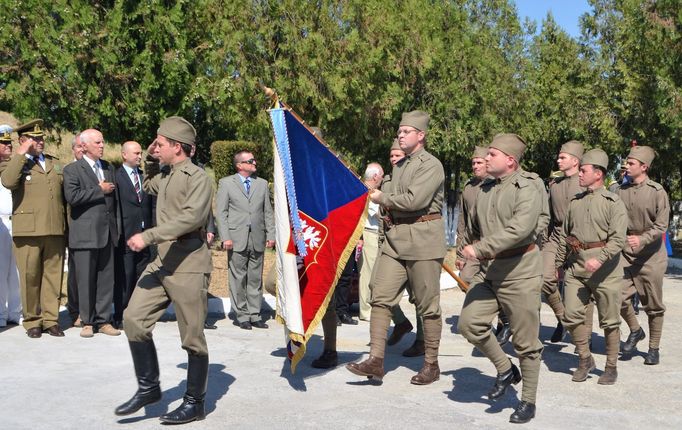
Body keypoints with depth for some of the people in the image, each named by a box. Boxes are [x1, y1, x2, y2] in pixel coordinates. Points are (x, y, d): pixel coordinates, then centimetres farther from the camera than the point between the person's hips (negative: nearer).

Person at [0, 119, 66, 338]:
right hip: (27, 230, -3)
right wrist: (21, 155, -11)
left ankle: (50, 319, 11)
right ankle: (32, 321, 12)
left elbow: (65, 194, 18)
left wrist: (68, 226, 10)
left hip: (55, 230, 3)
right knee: (30, 277, 1)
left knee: (53, 275, 3)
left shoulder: (56, 164, 19)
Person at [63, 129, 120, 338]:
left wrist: (116, 226, 12)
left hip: (107, 232, 5)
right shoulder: (72, 170, -2)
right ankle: (87, 322, 13)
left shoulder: (109, 168, 16)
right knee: (86, 280, 2)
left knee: (106, 278, 6)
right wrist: (100, 191, -12)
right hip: (85, 233, -5)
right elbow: (72, 196, -17)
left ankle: (103, 320, 14)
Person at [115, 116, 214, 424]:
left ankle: (194, 403, 14)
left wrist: (148, 236, -25)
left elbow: (191, 217, -25)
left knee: (192, 337, 1)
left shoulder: (197, 177, -11)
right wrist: (151, 161, 21)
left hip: (188, 266, -9)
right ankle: (148, 387, 16)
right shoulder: (165, 176, 17)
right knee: (134, 318, 2)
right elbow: (147, 187, 39)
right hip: (162, 262, 9)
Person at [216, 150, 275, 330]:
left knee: (256, 279, 7)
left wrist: (271, 234, 5)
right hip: (236, 239, -3)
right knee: (238, 279, 0)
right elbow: (221, 212, 1)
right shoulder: (226, 183, 4)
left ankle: (254, 315, 14)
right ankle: (241, 315, 9)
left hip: (257, 239, 3)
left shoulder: (262, 183, 14)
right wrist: (225, 237, -8)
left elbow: (268, 212, 14)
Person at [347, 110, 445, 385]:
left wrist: (383, 199, -7)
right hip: (395, 238, 8)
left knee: (428, 305, 2)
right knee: (380, 298, -1)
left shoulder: (431, 165, -8)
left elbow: (415, 200, -20)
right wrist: (390, 208, 7)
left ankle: (431, 364, 15)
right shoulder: (399, 165, 18)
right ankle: (376, 360, 2)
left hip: (423, 240, -8)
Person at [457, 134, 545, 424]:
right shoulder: (485, 189, 12)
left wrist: (481, 248, -30)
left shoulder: (527, 189, -12)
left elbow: (519, 229, -29)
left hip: (519, 272, -7)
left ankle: (528, 401, 19)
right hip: (487, 271, 7)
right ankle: (505, 370, 18)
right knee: (469, 323, -5)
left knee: (525, 341, 2)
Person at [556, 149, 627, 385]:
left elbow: (618, 239, -16)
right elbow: (564, 235, 19)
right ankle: (585, 360, 18)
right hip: (576, 266, 5)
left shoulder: (613, 202, -6)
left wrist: (600, 259, -30)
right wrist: (558, 264, 20)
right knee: (571, 315, 0)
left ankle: (611, 367, 19)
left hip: (605, 268, -5)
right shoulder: (575, 202, 12)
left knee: (609, 321, 5)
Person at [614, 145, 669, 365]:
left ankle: (654, 348, 21)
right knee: (620, 296, -6)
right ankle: (635, 330, 23)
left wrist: (642, 239, -27)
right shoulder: (620, 190, 3)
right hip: (626, 252, 3)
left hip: (651, 253, -3)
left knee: (653, 304, 6)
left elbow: (661, 225, -12)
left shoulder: (657, 192, -9)